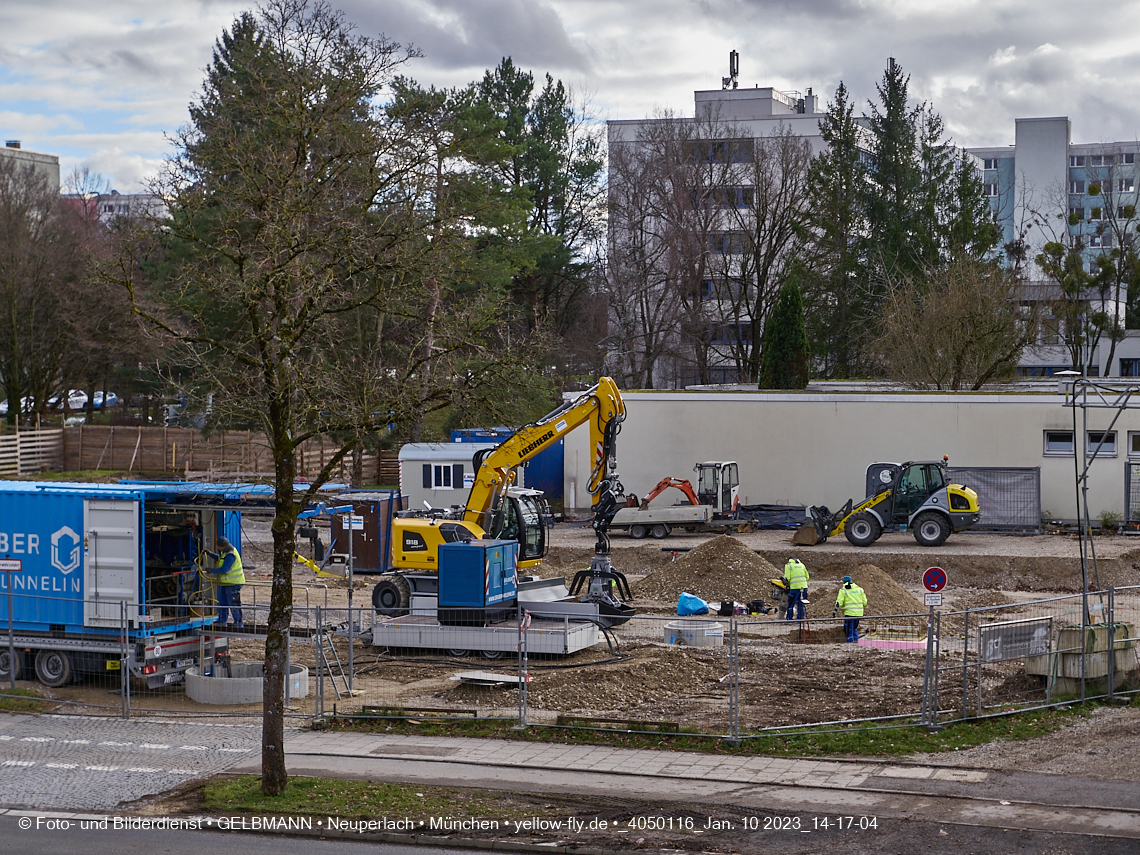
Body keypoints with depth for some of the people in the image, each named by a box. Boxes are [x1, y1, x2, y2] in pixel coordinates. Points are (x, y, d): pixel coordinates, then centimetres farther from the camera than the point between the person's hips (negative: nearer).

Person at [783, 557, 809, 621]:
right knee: (801, 605, 11)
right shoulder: (801, 564, 18)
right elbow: (807, 577, 17)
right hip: (804, 586, 4)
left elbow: (787, 578, -7)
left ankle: (789, 620, 7)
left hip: (795, 587, -4)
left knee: (790, 605, 6)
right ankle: (800, 619, 10)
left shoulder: (788, 565, 4)